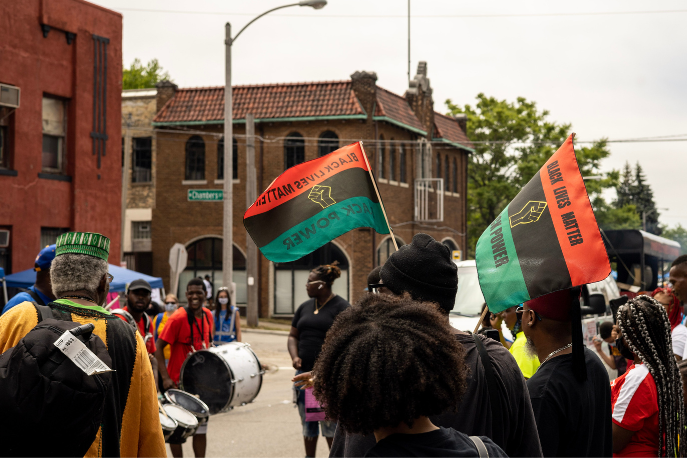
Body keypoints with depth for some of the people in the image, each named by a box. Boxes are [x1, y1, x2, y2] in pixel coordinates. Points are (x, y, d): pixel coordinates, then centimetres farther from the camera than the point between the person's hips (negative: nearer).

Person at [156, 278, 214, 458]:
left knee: (201, 428, 10)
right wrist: (165, 377, -24)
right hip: (178, 381, -6)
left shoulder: (207, 316, 3)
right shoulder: (178, 318, -17)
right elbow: (159, 347, -17)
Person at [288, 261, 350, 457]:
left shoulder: (341, 307, -6)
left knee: (329, 420, -4)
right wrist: (295, 357, -2)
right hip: (304, 373, 6)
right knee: (307, 420, 12)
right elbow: (293, 336, 17)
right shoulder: (305, 307, 14)